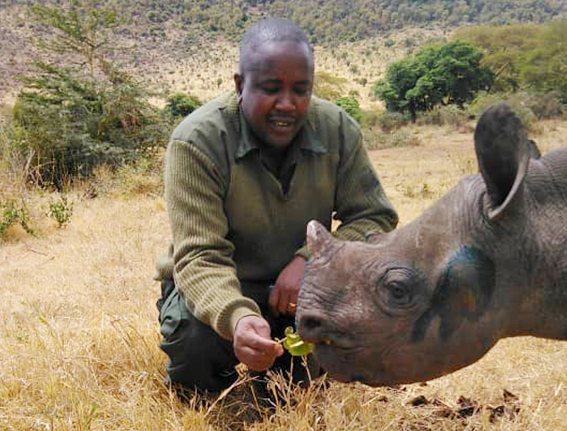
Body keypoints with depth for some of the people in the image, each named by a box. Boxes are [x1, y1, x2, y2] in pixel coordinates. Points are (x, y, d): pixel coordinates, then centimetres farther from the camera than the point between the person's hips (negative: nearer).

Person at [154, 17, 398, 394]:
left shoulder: (338, 130, -11)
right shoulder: (197, 141, -22)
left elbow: (377, 218, -8)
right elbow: (199, 258, -27)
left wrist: (310, 258, -28)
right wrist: (237, 317, -49)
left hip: (301, 289, 4)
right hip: (220, 293, -3)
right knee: (196, 338, -37)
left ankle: (290, 372, 5)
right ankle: (203, 391, 5)